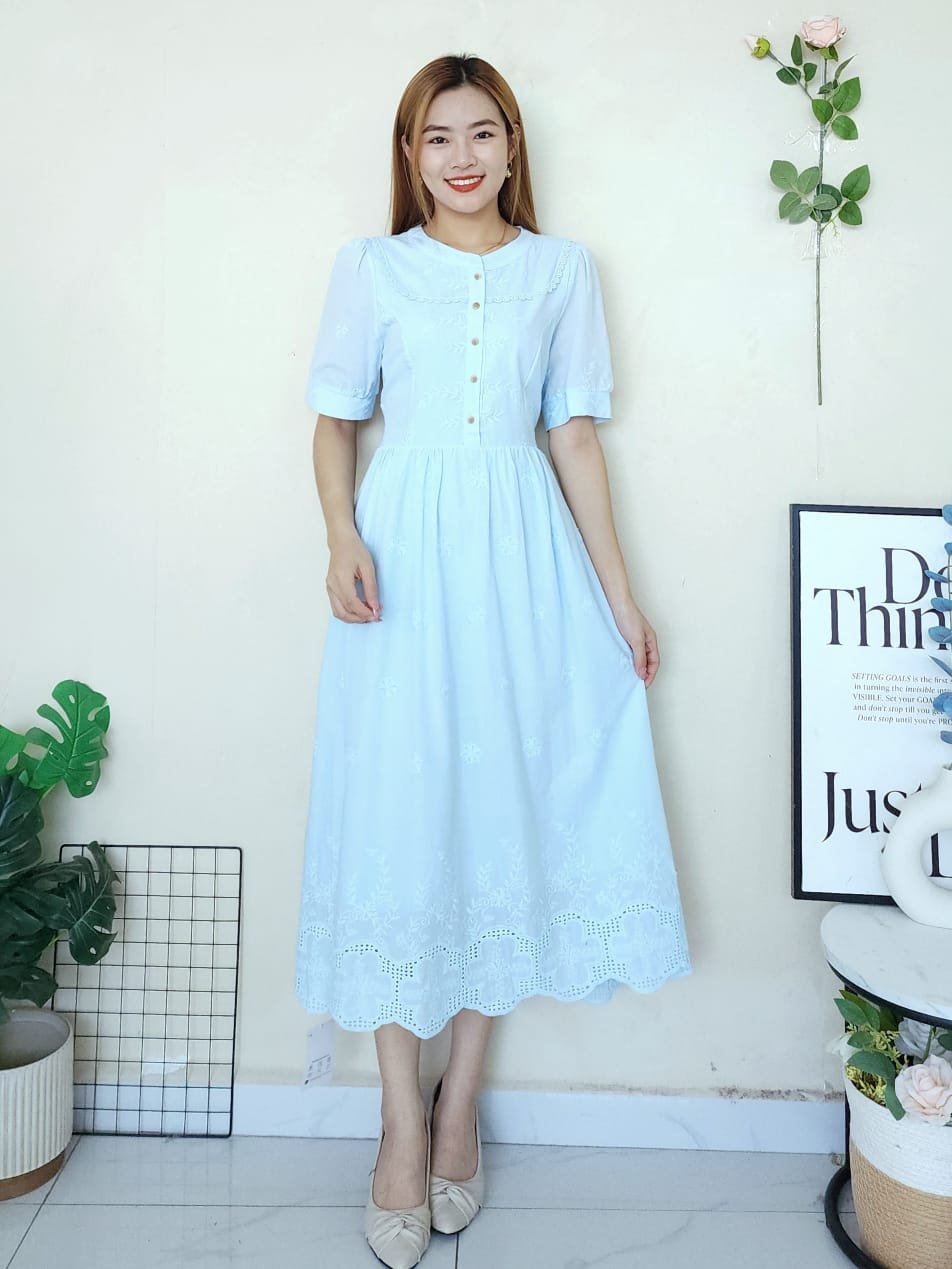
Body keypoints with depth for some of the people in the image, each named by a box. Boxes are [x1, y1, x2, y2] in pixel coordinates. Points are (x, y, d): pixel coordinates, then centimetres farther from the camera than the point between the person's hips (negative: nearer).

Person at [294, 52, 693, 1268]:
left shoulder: (562, 268, 12)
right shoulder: (370, 265, 10)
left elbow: (576, 435, 9)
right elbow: (335, 419, 8)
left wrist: (618, 593, 4)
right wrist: (342, 538, -12)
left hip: (523, 555, 2)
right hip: (405, 556, -1)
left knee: (511, 804, 1)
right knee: (396, 814, -4)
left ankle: (460, 1101, 17)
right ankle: (402, 1118, 9)